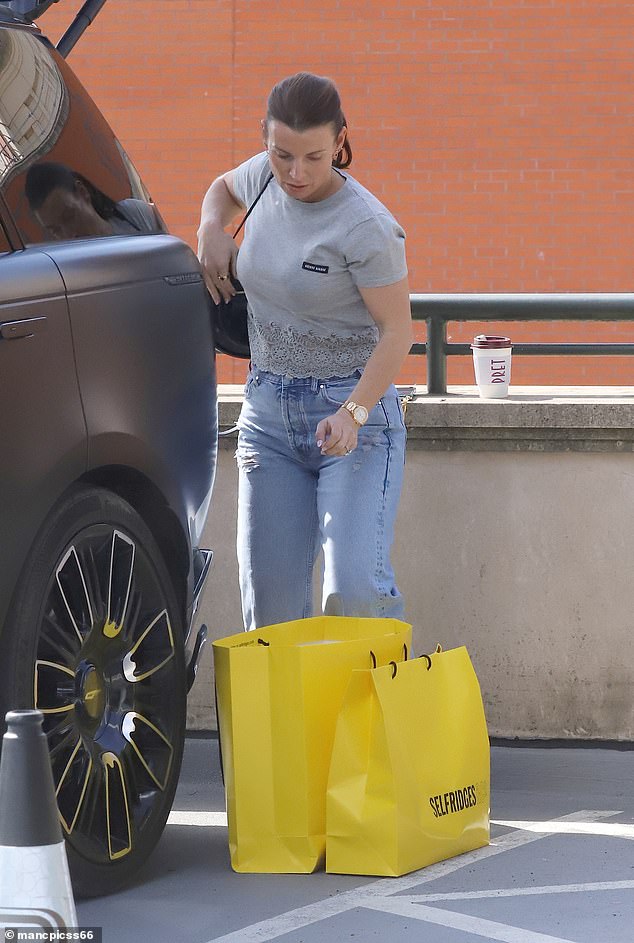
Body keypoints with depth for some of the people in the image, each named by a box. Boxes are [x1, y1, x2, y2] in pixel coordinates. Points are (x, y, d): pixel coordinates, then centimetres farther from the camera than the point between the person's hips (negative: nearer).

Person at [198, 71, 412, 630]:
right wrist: (212, 232, 5)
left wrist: (352, 414, -29)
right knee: (269, 595, 1)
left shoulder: (365, 227, -17)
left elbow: (397, 331, -16)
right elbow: (224, 189, 27)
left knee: (356, 588, -20)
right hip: (268, 409, 6)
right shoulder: (265, 177, 2)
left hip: (356, 404, -6)